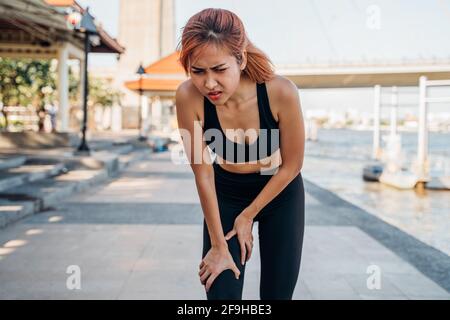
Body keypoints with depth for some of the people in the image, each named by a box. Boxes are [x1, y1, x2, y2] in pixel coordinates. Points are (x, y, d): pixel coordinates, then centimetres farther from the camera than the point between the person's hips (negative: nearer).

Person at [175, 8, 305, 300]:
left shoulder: (281, 92, -31)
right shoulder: (188, 98, -28)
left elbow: (292, 165, -16)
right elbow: (203, 174, -19)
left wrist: (248, 215, -8)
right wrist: (218, 245, -13)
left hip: (280, 194, 0)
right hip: (225, 196, 0)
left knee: (278, 293, 7)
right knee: (222, 293, -5)